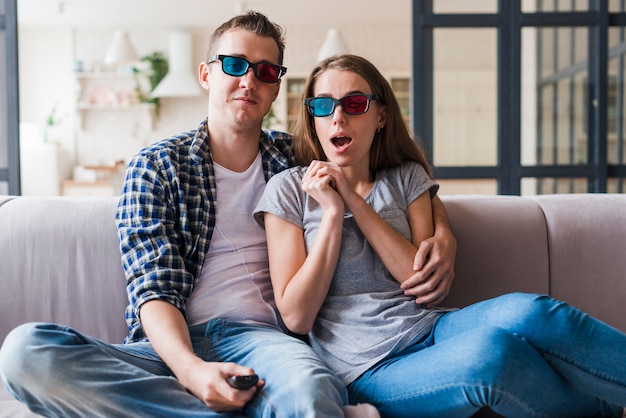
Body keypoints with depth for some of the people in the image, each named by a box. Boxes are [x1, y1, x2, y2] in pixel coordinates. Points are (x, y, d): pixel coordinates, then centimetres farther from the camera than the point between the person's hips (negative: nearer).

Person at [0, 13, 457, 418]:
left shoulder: (299, 159, 17)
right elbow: (155, 288, -2)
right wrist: (190, 369, -23)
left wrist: (443, 233, 3)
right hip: (173, 345, 4)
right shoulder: (157, 166, 9)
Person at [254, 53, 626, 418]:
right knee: (489, 351, -33)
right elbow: (296, 316, -5)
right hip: (371, 372, -4)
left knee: (526, 312, -29)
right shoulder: (288, 190, 2)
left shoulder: (407, 178, 12)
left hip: (433, 331, 4)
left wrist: (355, 202, -7)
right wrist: (332, 212, -10)